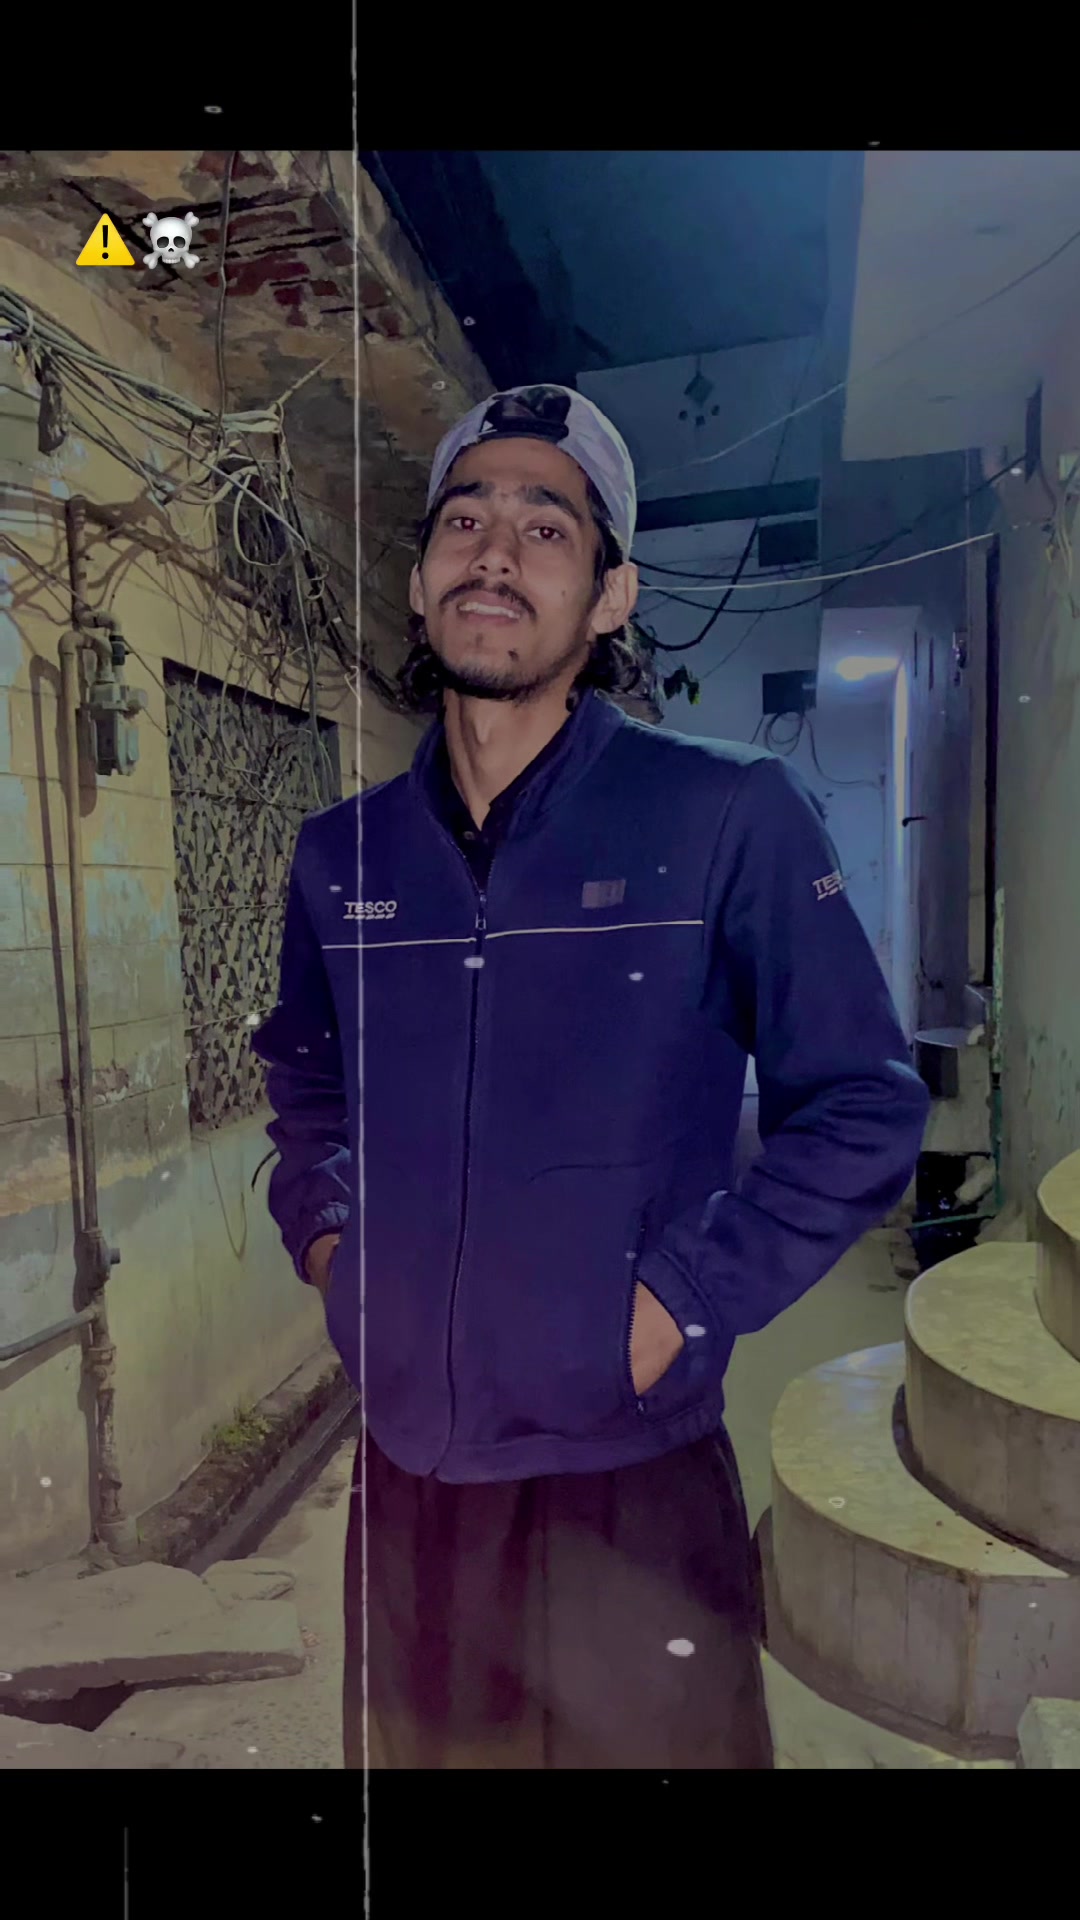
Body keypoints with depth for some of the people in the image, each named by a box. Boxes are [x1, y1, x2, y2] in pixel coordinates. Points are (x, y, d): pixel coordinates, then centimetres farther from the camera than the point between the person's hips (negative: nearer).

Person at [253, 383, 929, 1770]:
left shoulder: (729, 819, -11)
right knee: (411, 1747, 25)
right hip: (402, 1481, 5)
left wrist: (684, 1301, -13)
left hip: (629, 1490, -4)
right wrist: (325, 1234, 4)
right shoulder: (339, 852, 3)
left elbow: (863, 1108, -7)